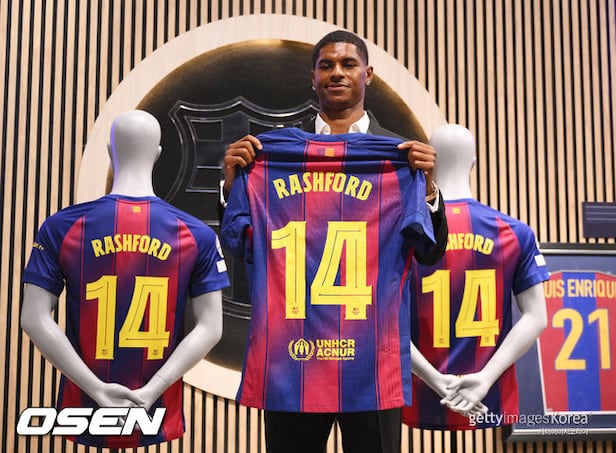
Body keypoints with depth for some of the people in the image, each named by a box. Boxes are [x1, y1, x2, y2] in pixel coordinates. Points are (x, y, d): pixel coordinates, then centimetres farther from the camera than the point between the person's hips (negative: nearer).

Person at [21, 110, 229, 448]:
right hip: (161, 418, 0)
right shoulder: (197, 236, -4)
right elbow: (210, 327, -9)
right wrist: (152, 391, -11)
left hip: (87, 414, 0)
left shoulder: (61, 227, -5)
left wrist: (97, 389, -11)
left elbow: (35, 319, -9)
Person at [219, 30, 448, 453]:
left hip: (373, 344, 0)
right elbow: (246, 246, 7)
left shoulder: (401, 152, 5)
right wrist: (234, 181, -8)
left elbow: (430, 253, 4)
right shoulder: (276, 150, 7)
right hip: (292, 341, 1)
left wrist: (427, 185, -12)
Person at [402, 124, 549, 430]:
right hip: (492, 404, 1)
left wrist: (437, 382, -11)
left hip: (426, 405, -1)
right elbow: (535, 318, -5)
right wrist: (485, 378, -10)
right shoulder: (515, 233, 0)